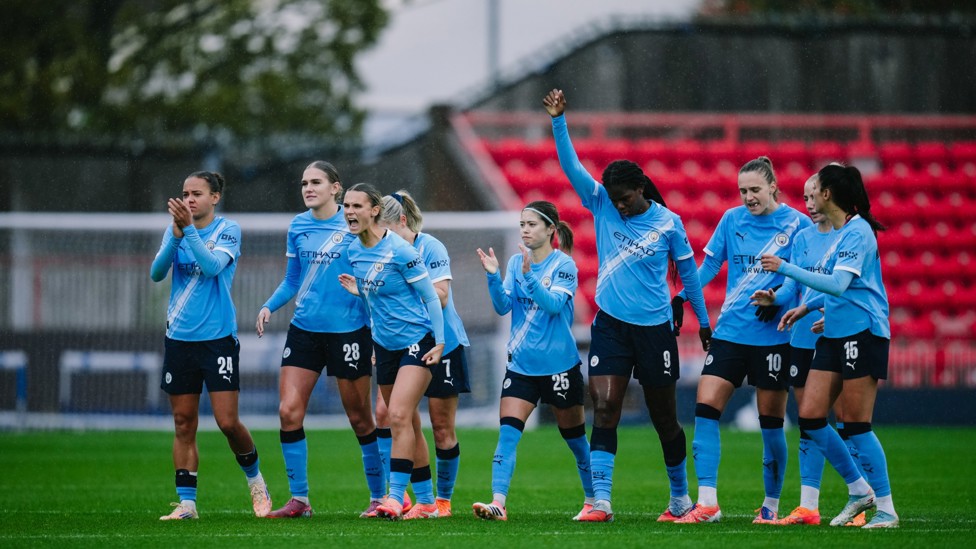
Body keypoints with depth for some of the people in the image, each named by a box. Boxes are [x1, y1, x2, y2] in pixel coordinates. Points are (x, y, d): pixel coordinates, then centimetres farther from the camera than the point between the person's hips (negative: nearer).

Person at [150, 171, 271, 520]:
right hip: (179, 337, 4)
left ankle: (255, 478, 18)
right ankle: (186, 502, 7)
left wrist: (189, 229, -29)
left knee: (228, 422, -7)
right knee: (183, 423, 3)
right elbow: (156, 272, -6)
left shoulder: (228, 230, -3)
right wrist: (176, 235, -20)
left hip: (218, 337, -4)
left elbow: (213, 265, -20)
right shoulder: (174, 230, 7)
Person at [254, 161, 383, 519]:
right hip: (304, 329, 5)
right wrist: (269, 306, 1)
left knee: (360, 418, 3)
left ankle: (380, 496, 17)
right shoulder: (298, 227, 8)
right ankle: (299, 499, 2)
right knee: (289, 412, -6)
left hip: (348, 329, -4)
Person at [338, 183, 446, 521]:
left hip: (417, 342, -7)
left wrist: (439, 343, -13)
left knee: (399, 416, -19)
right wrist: (357, 291, -4)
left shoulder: (399, 251, -17)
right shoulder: (354, 251, 4)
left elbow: (430, 297, -10)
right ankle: (426, 502, 17)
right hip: (384, 346, 7)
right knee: (408, 424, 10)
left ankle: (396, 496, -20)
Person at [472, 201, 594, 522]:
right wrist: (494, 277, -17)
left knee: (574, 436, 9)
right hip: (521, 363, 4)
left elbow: (554, 304, -22)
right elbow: (503, 306, -1)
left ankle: (593, 501, 27)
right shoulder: (516, 262, 5)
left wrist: (529, 276, -34)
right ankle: (498, 503, -19)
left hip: (559, 364, -4)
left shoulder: (564, 265, -8)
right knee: (507, 432, -11)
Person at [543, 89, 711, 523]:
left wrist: (703, 322, 9)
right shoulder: (601, 204, 1)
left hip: (654, 328, -2)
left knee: (664, 419, 8)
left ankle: (681, 497, 25)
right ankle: (600, 501, -14)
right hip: (610, 324, 2)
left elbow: (688, 272, 5)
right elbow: (570, 165, -8)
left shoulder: (668, 223, -5)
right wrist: (558, 121, -20)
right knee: (604, 410, -11)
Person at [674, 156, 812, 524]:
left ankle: (771, 505, 16)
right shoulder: (732, 219, 7)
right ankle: (707, 503, -9)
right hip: (730, 331, 3)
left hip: (773, 337, -3)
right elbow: (709, 266, 12)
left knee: (770, 422, 2)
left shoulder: (797, 225, -3)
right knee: (705, 408, -9)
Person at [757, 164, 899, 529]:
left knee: (855, 424, -8)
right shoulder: (840, 232, 15)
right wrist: (808, 307, 20)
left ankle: (886, 509, -1)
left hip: (862, 333, -9)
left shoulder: (857, 232, -14)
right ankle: (859, 490, 14)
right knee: (809, 416, 3)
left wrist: (785, 268, -21)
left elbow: (838, 284, -24)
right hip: (835, 335, 9)